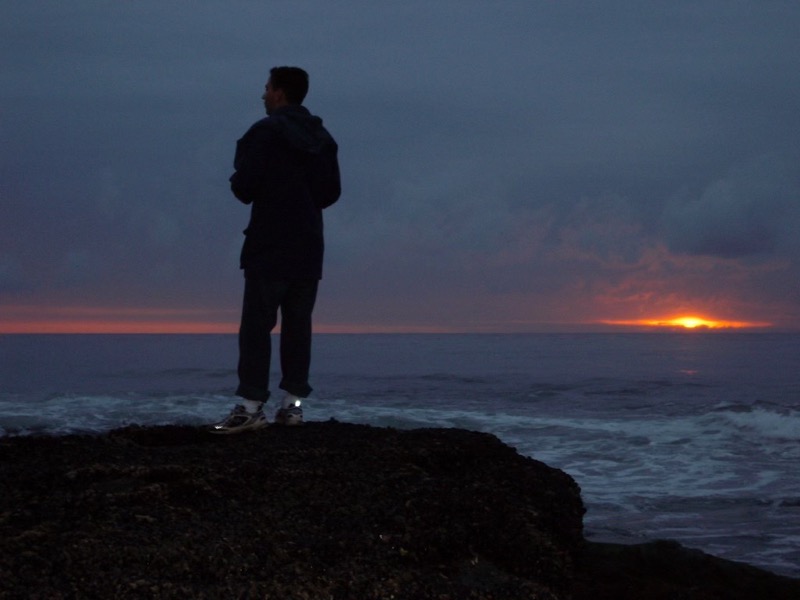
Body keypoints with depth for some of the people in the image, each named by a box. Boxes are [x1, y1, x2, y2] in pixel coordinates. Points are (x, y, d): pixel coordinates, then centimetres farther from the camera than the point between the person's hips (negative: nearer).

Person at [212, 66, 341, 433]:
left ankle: (251, 407, -10)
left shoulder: (265, 132, -8)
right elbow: (332, 192, 13)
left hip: (270, 245, -6)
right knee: (297, 325, 8)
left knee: (257, 325, -6)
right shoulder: (322, 138, 11)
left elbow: (244, 187, -12)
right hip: (309, 247, 6)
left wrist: (239, 180, 10)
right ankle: (293, 404, 8)